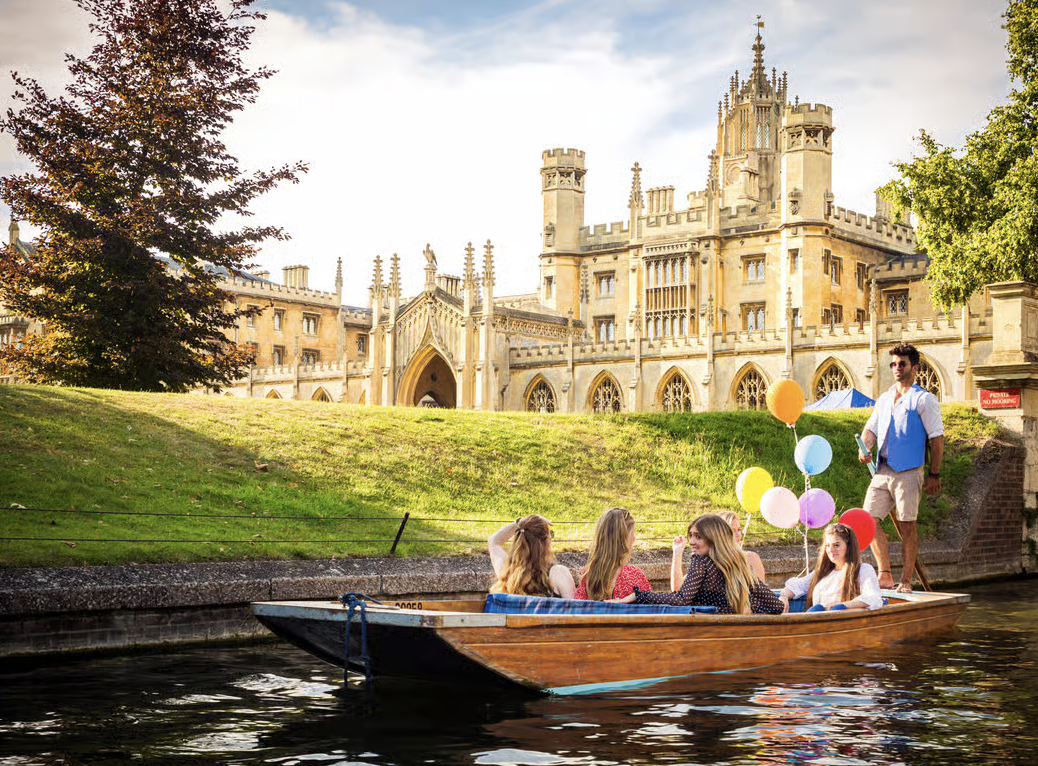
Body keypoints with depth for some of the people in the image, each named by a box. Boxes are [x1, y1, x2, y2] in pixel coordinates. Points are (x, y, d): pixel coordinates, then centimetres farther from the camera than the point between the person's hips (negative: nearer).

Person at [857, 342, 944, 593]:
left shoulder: (924, 399, -1)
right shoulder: (884, 398, 18)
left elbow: (937, 438, -4)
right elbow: (871, 428, 20)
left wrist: (934, 475, -8)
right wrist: (865, 447, -3)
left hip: (908, 472, -6)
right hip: (882, 470, 6)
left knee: (907, 525, -4)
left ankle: (906, 581, 4)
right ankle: (885, 575, 10)